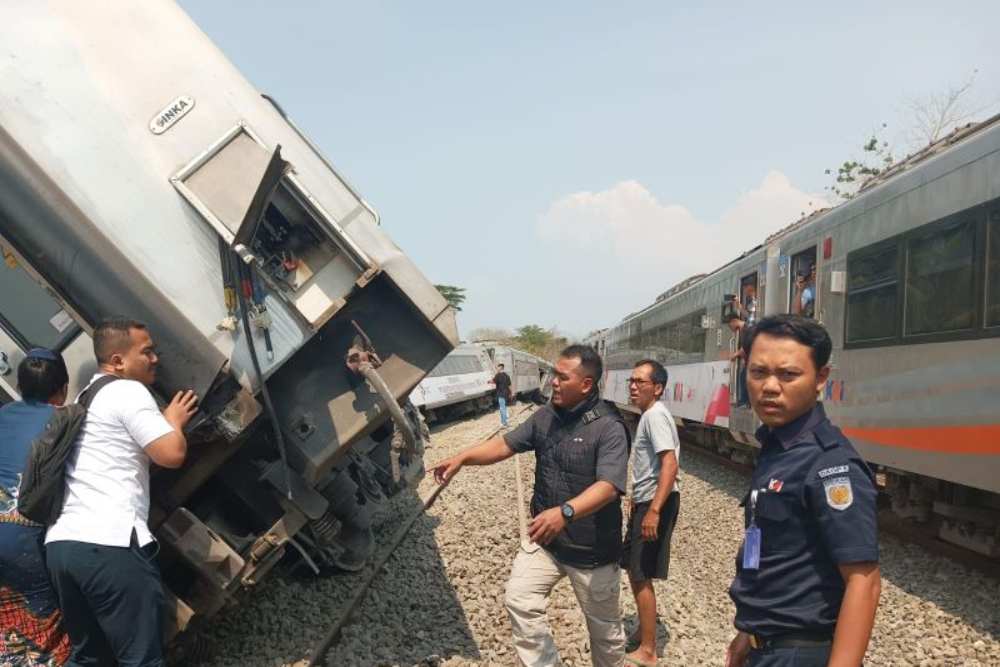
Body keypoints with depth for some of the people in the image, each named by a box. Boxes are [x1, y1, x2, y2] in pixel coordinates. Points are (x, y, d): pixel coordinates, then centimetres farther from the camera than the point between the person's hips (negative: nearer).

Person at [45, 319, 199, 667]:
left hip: (61, 544, 9)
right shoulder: (129, 391, -4)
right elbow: (172, 454, -11)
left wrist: (163, 420, 27)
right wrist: (174, 419, 7)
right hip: (109, 545, -9)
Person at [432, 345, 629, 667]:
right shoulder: (546, 415, 0)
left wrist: (565, 512, -47)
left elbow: (609, 486, -32)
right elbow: (506, 444, 6)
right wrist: (462, 457, -8)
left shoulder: (609, 427, -22)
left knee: (604, 626, 12)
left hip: (592, 548, -5)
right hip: (544, 539, 6)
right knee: (519, 600, -2)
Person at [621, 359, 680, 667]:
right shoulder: (650, 415, 14)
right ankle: (644, 633, 36)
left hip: (656, 502, -11)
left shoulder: (655, 416, -18)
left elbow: (670, 464, -28)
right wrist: (638, 500, 32)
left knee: (641, 577, -5)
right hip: (646, 500, 11)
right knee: (635, 571, 21)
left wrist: (654, 510, -34)